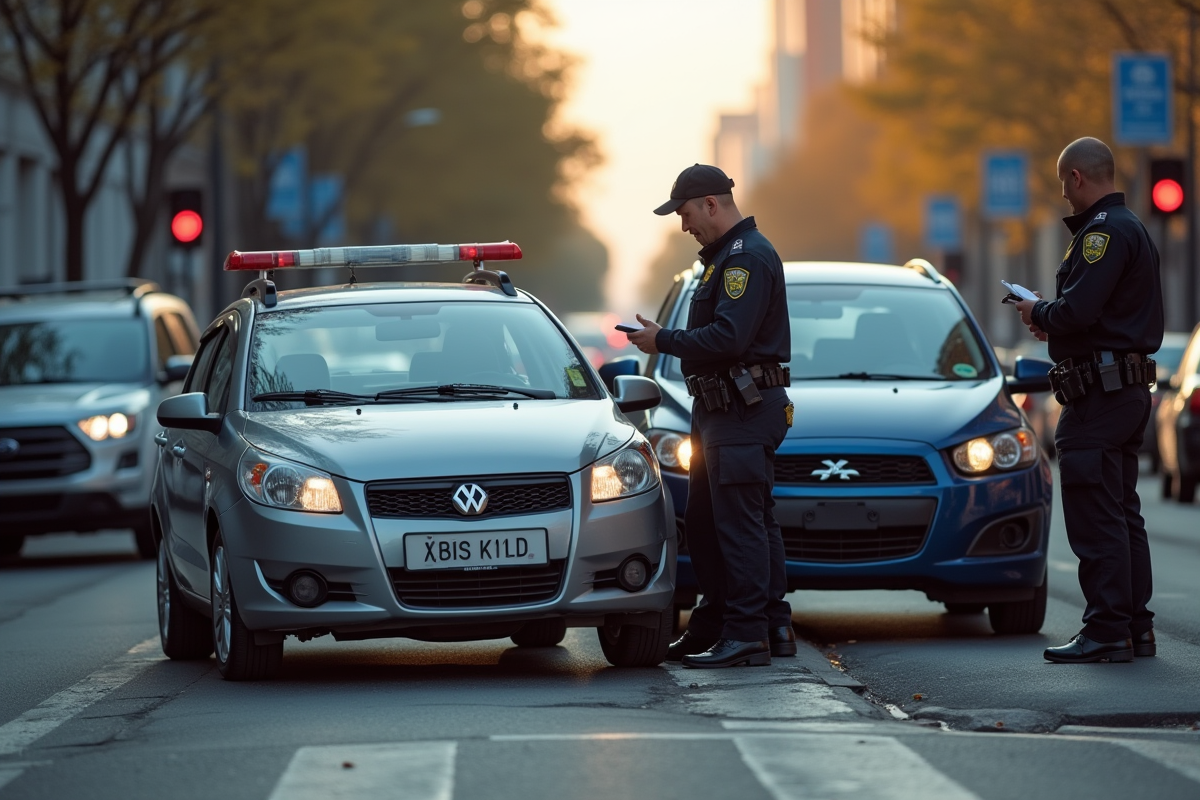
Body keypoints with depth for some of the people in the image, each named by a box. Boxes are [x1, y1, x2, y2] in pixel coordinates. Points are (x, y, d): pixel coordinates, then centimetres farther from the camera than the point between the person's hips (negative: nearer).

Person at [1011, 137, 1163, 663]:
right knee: (1122, 514, 14)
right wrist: (1051, 320, 16)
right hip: (1132, 387, 11)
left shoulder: (1104, 232, -15)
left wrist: (1038, 313, -5)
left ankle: (1106, 632, -10)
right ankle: (1135, 627, 17)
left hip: (1099, 392, -11)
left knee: (1095, 516, -9)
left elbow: (1078, 310, -24)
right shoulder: (1132, 228, 19)